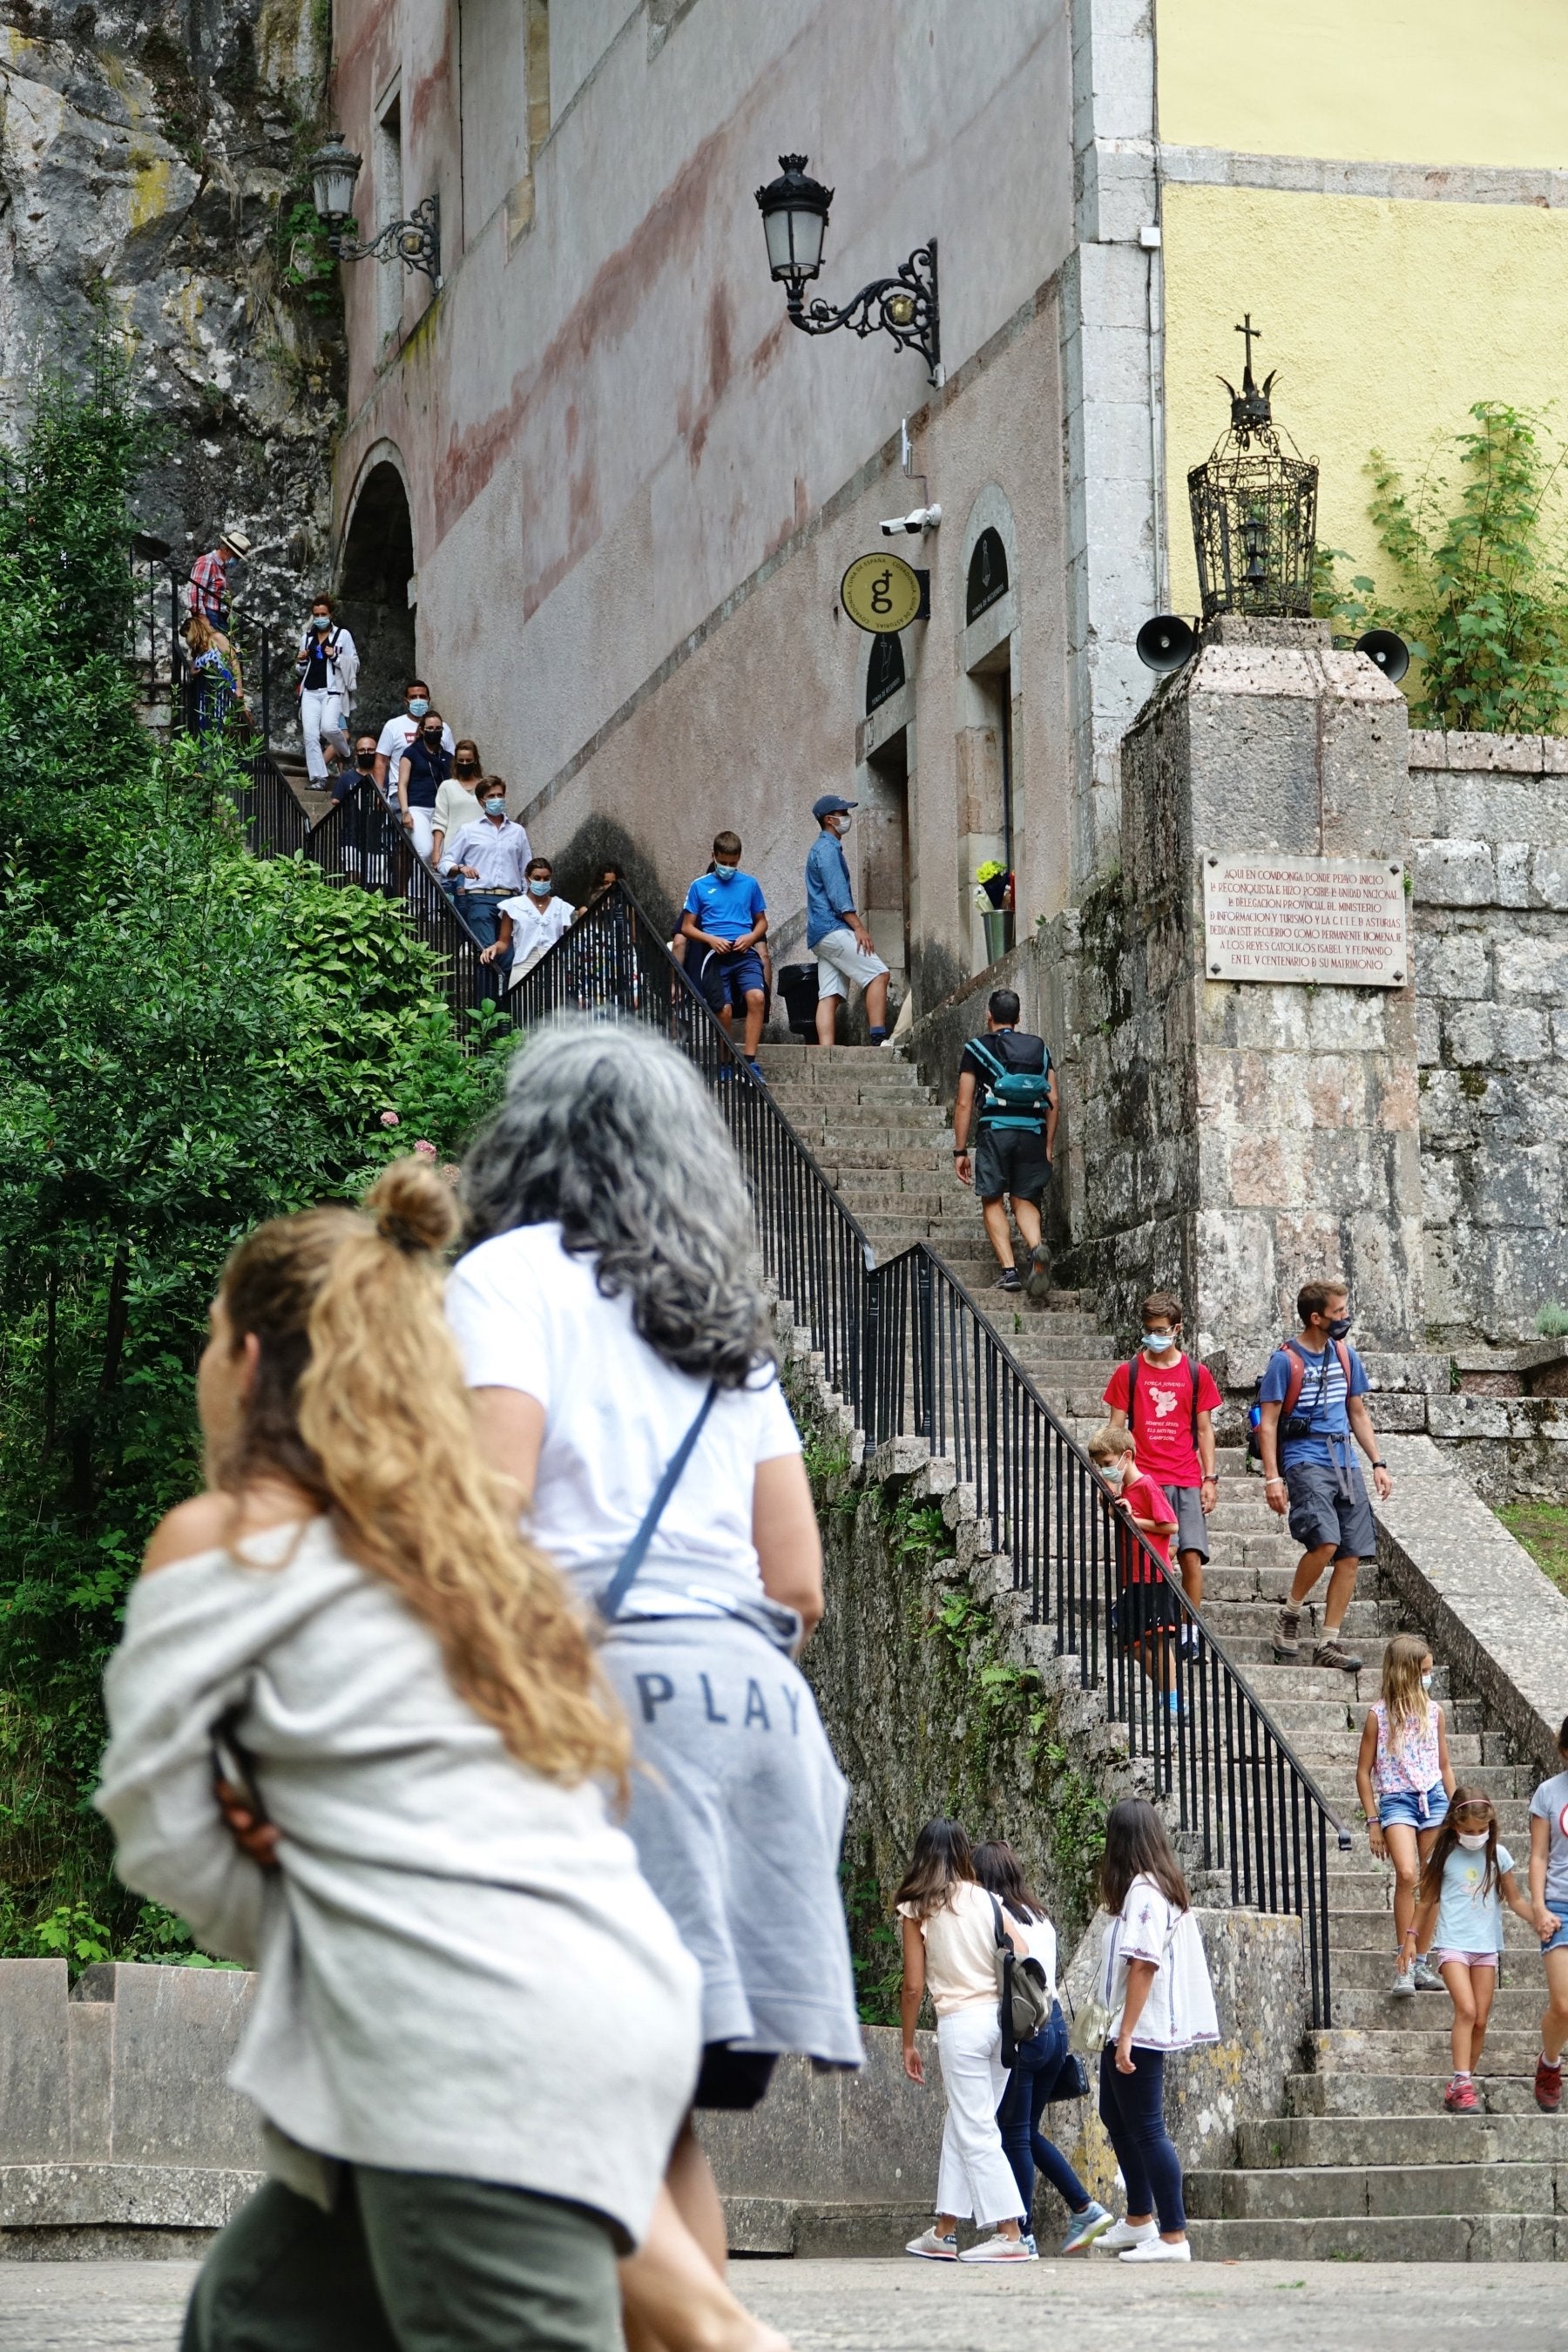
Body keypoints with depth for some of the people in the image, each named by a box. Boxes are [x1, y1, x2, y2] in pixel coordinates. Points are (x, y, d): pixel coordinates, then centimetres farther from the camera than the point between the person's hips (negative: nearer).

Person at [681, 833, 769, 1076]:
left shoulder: (749, 884, 11)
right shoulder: (700, 886, 7)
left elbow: (762, 921, 20)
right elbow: (687, 927, 9)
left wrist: (751, 937, -2)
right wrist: (711, 939, -8)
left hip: (745, 953, 1)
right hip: (715, 956, -1)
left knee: (756, 997, -23)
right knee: (724, 1010, -10)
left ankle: (750, 1062, -21)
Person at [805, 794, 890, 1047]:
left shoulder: (824, 848, 25)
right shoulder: (827, 849, -8)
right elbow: (838, 894, -16)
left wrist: (855, 926, 25)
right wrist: (858, 927, -17)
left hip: (820, 935, 10)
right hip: (832, 929, -10)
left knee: (829, 995, 1)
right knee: (878, 974, -14)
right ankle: (878, 1038, -21)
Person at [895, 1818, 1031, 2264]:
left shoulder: (916, 1909, -2)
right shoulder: (985, 1900, 9)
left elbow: (914, 1985, -3)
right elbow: (1023, 1959, 3)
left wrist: (909, 2043, 7)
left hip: (960, 2022, -5)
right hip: (1001, 2018, 5)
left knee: (975, 2131, -1)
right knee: (960, 2123, 14)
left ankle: (1011, 2234, -7)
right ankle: (945, 2231, 17)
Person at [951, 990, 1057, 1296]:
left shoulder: (977, 1049, 6)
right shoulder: (1038, 1048, 14)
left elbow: (964, 1104, 2)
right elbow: (1053, 1101, 11)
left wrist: (960, 1150, 6)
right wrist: (1048, 1147, 16)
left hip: (995, 1130, -3)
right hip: (1033, 1132, 3)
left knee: (993, 1201, 5)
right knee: (1024, 1200, 10)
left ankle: (1009, 1270, -8)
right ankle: (1036, 1247, -20)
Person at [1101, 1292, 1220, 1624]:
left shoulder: (1197, 1374, 8)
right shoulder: (1128, 1373, 5)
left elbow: (1204, 1431, 11)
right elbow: (1117, 1430, 6)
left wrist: (1210, 1479, 5)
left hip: (1187, 1482, 0)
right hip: (1142, 1482, 0)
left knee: (1192, 1557, -7)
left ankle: (1189, 1631, 1)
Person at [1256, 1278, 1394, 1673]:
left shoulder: (1345, 1356, 12)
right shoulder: (1286, 1361, -6)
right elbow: (1268, 1423, -6)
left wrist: (1377, 1463, 14)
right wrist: (1272, 1477, -14)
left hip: (1344, 1462, 7)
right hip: (1305, 1460, -6)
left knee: (1351, 1555, 0)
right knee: (1325, 1541, -25)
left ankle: (1329, 1643, 7)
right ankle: (1291, 1614, -3)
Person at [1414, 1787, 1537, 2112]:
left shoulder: (1498, 1855, 3)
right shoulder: (1443, 1856, -1)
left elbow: (1515, 1900, 9)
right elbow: (1429, 1902, 7)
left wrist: (1539, 1918, -6)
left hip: (1487, 1947, 3)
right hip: (1453, 1944, -3)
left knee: (1480, 2020, 2)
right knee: (1466, 2010, -19)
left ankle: (1465, 2082, 12)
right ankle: (1461, 2084, -19)